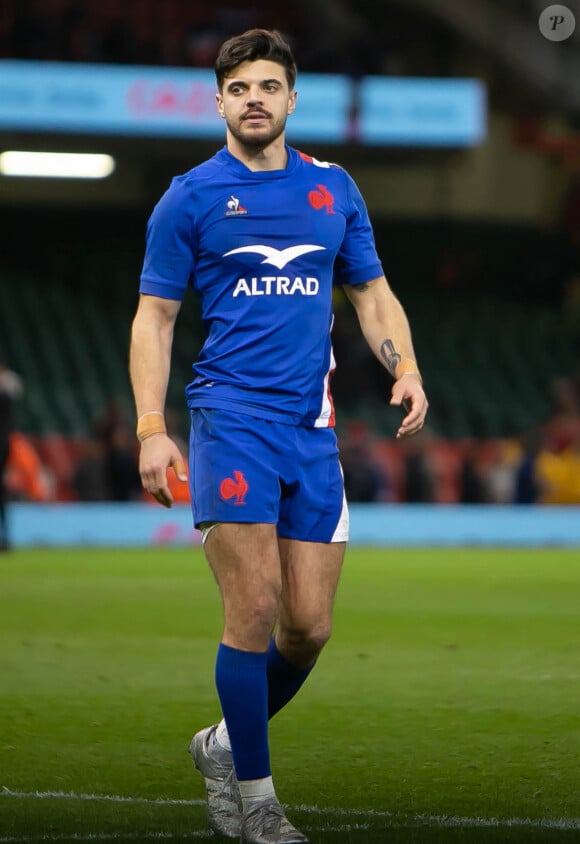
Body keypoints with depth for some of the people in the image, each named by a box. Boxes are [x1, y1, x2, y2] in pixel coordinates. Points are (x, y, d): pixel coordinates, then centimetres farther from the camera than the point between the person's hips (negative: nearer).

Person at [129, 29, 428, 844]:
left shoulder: (333, 189, 13)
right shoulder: (190, 198, 2)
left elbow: (372, 292, 19)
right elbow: (154, 318, 3)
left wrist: (404, 365, 0)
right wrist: (151, 429, -8)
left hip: (313, 426, 4)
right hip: (230, 417, -4)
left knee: (309, 626, 1)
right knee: (254, 612, -11)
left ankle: (225, 744, 26)